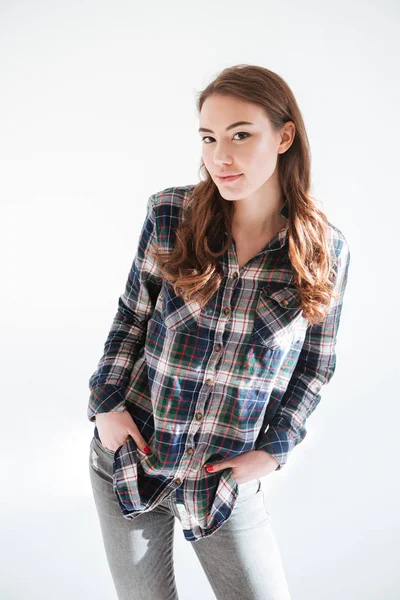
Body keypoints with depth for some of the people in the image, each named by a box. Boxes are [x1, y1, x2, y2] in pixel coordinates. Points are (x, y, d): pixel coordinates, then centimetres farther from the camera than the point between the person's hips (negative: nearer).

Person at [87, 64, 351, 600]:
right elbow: (132, 315, 2)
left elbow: (315, 364, 2)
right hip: (129, 454, 1)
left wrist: (273, 449, -5)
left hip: (227, 478, 0)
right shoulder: (170, 214, -9)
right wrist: (107, 400, -6)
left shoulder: (325, 249, -9)